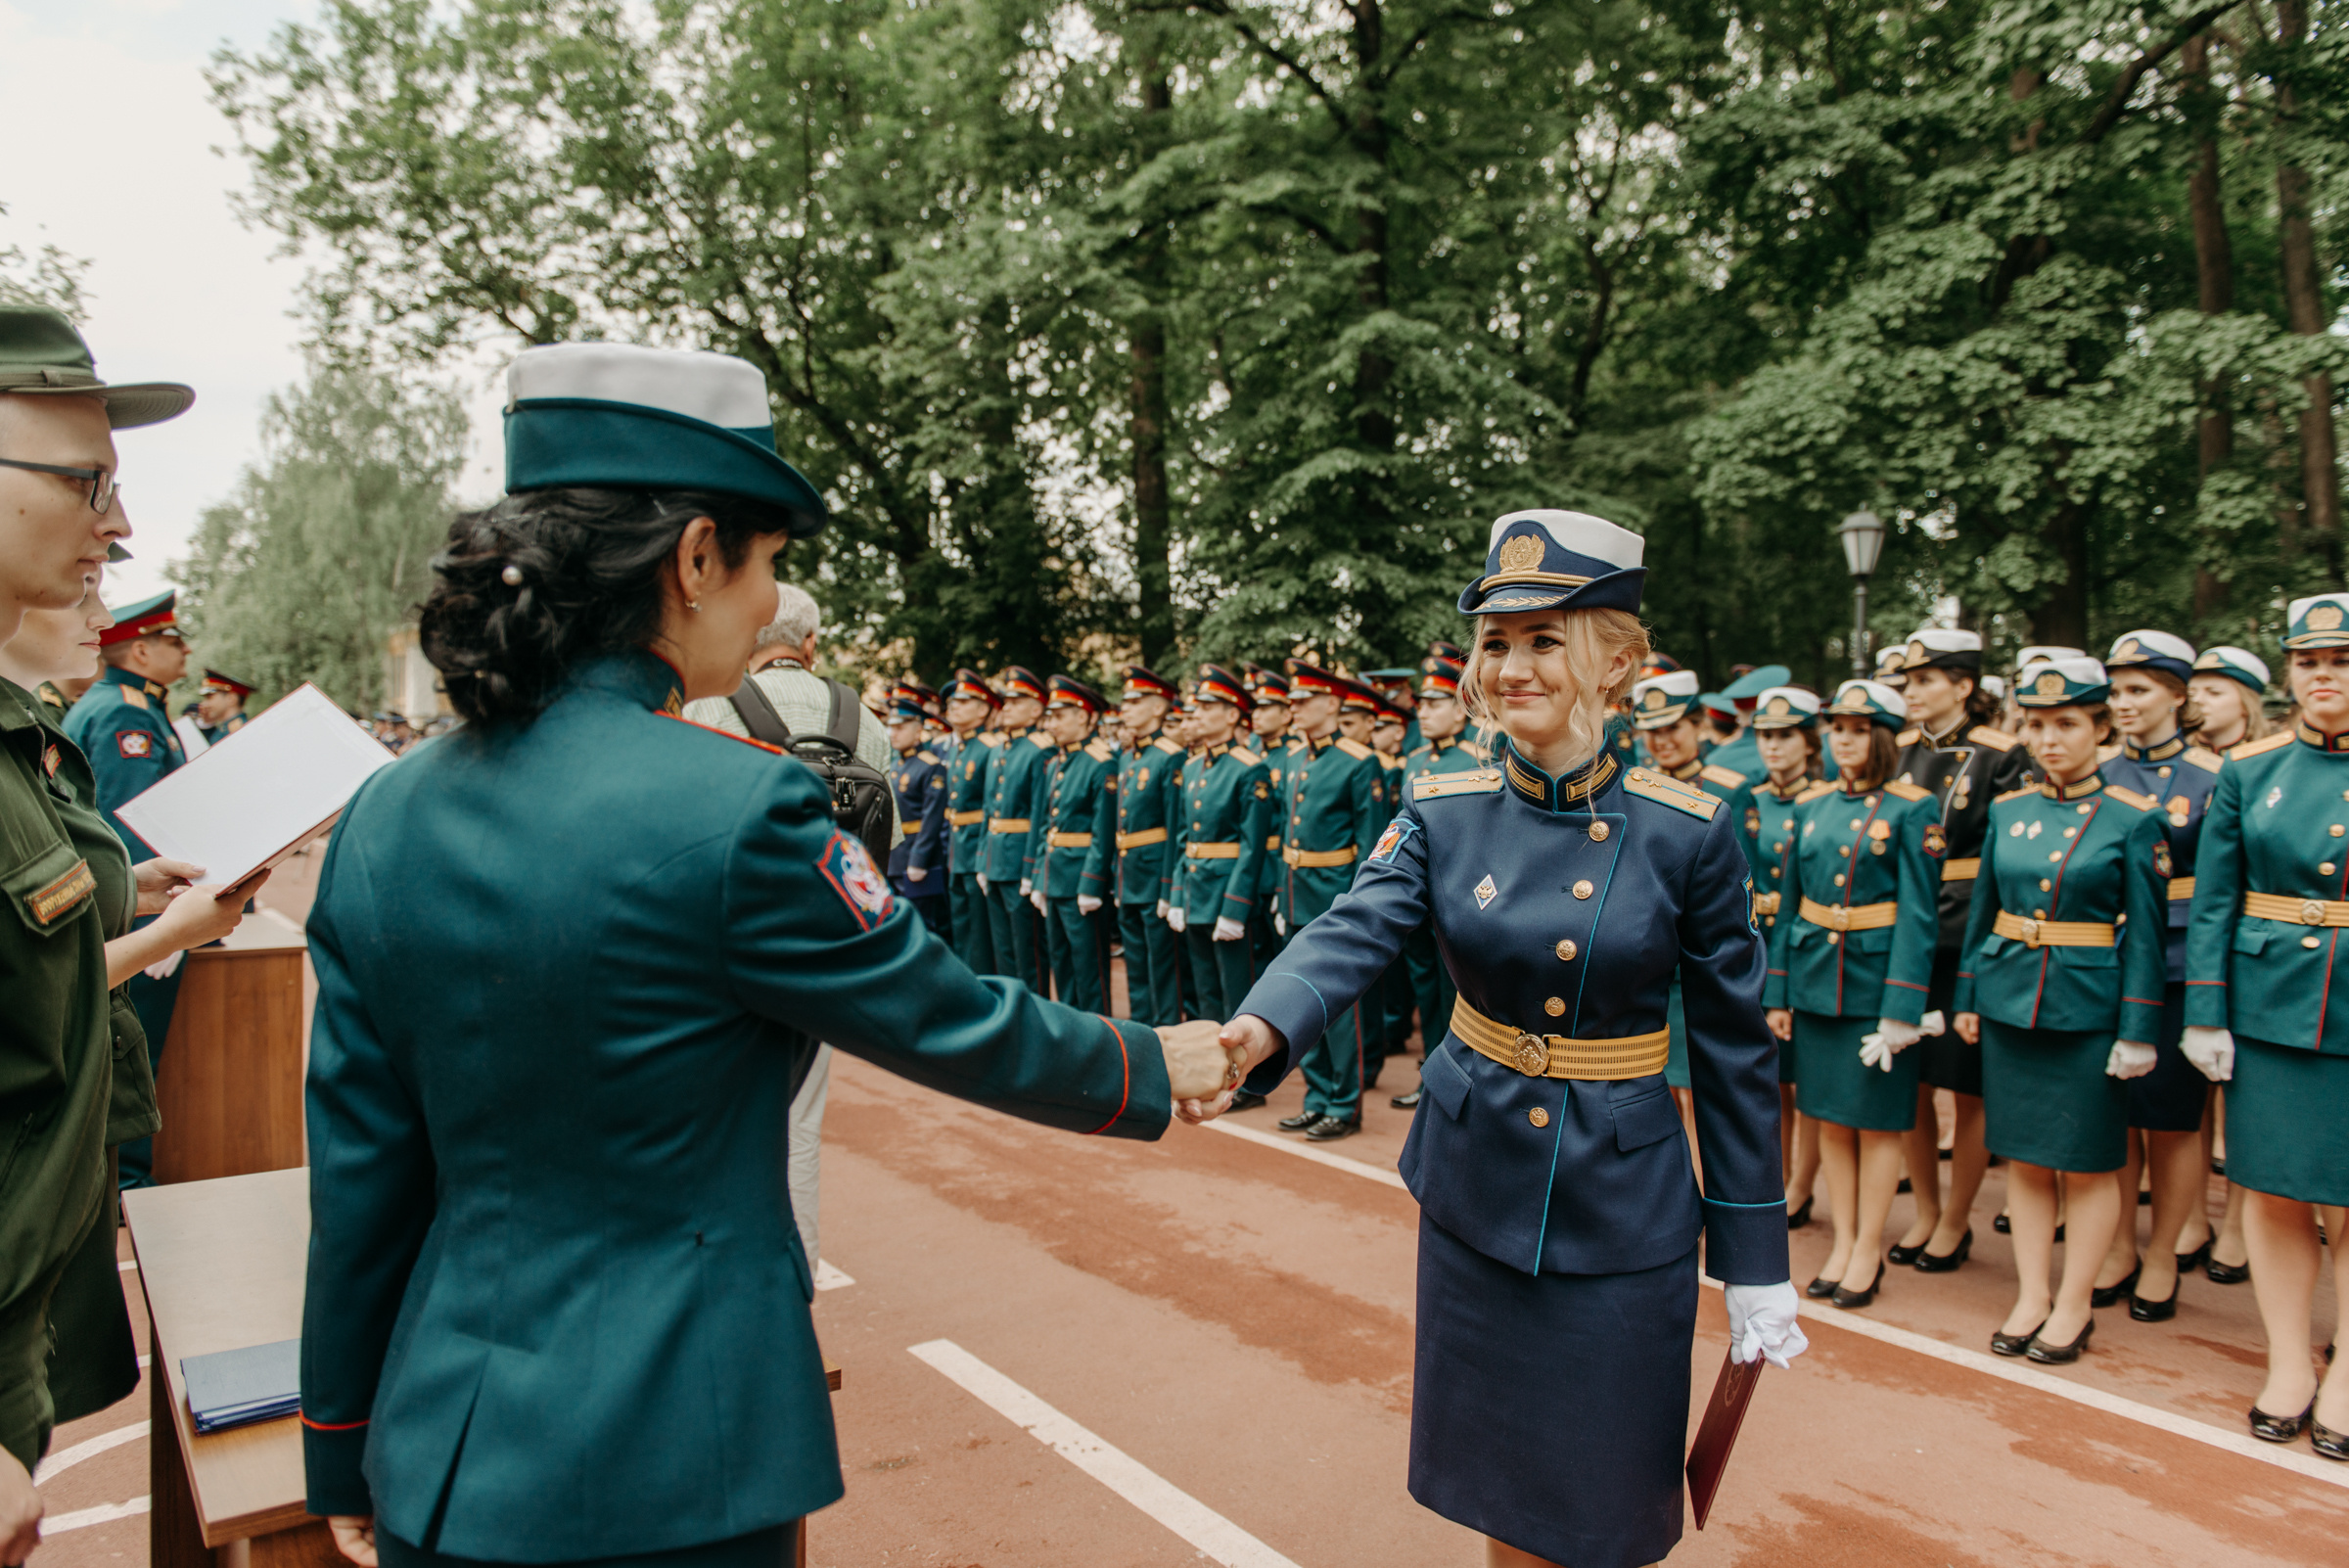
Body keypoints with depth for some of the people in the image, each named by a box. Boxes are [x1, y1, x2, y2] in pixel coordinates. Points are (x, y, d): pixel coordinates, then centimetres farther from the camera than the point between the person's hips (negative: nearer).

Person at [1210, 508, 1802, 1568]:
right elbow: (1352, 932, -21)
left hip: (1622, 1204, -2)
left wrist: (1755, 1260, -3)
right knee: (1495, 1479, 18)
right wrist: (1258, 1030, -43)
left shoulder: (1687, 831, -12)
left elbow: (1735, 1051, -6)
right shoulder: (1442, 812, -6)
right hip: (1475, 1189, 3)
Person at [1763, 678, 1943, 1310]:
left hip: (1878, 977, -4)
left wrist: (1901, 1008, -17)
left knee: (1876, 1120, 5)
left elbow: (1919, 914, -11)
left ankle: (1869, 1251, 19)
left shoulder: (1912, 808, -7)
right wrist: (1776, 992, 7)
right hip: (1815, 979, 5)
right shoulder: (1809, 804, 7)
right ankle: (1843, 1243, 24)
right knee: (1829, 1116, 11)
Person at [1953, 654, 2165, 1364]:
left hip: (2089, 1009, -4)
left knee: (2088, 1163, 7)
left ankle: (2075, 1304, 22)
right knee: (2022, 1153, 11)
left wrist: (2138, 1032, -9)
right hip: (2010, 1003, 4)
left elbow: (2145, 932, -6)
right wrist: (1967, 998, 9)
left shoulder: (2134, 818, -6)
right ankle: (2031, 1295, 23)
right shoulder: (2006, 810, 5)